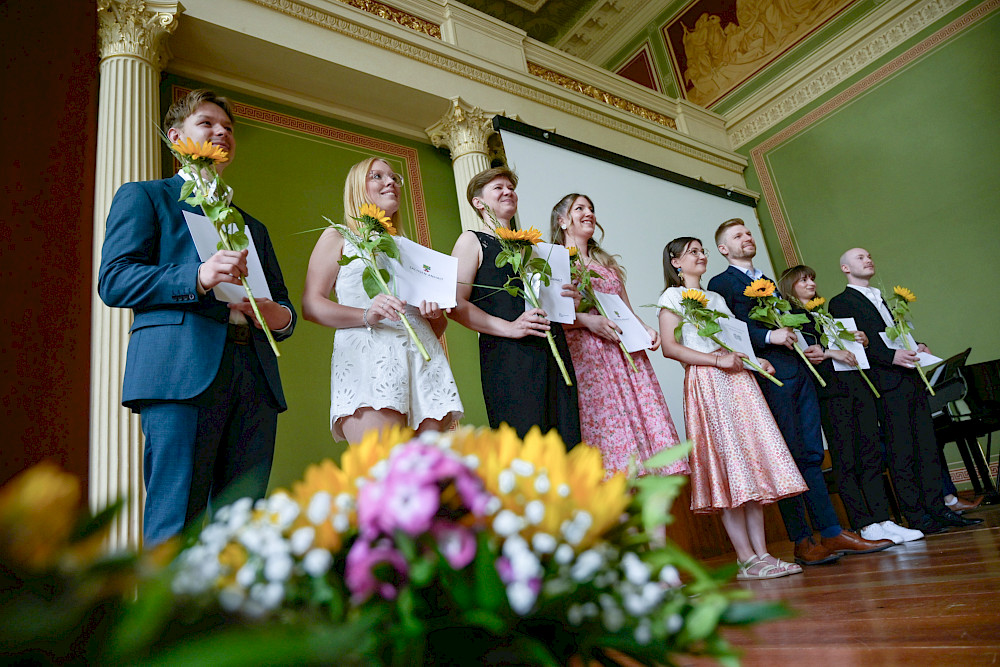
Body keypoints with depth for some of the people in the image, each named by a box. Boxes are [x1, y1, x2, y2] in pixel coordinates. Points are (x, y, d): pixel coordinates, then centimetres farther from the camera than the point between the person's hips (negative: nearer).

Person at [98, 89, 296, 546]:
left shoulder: (252, 226, 31)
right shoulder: (142, 196, 16)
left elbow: (282, 301, 28)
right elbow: (113, 280, 1)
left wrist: (282, 317, 3)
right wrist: (197, 278, -15)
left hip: (254, 375, 5)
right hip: (182, 369, -4)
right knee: (174, 529, -8)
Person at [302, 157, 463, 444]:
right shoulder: (338, 237, 17)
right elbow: (310, 305, 3)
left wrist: (435, 313, 5)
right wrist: (367, 316, -13)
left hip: (424, 357, 5)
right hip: (367, 355, -4)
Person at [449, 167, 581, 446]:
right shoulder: (472, 241, 8)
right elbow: (456, 305, -5)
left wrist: (569, 298, 10)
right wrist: (509, 327, -15)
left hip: (553, 351, 6)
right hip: (507, 357, -6)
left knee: (566, 444, 0)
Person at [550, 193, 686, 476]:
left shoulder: (607, 263, 25)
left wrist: (646, 328, 3)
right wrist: (587, 320, -17)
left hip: (627, 352, 6)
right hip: (586, 354, -5)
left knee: (646, 418, -4)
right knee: (604, 423, -13)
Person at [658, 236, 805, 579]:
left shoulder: (716, 298, 25)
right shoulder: (673, 297, 3)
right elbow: (670, 347, -9)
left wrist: (754, 360, 6)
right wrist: (718, 360, -14)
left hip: (737, 378, 7)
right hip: (706, 383, -7)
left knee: (754, 458, 0)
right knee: (728, 463, -10)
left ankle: (761, 552, 3)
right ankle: (747, 559, -6)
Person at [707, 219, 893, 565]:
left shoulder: (768, 282, 27)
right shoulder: (721, 283, 2)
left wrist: (813, 345, 11)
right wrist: (769, 336, -20)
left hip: (800, 372, 8)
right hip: (770, 377, -7)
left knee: (812, 456, 7)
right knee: (788, 459, -5)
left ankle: (833, 534, 12)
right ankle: (802, 542, 3)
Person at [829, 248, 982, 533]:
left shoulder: (881, 298, 26)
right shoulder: (841, 302, -1)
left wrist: (918, 347, 6)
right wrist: (892, 356, -21)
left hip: (912, 379, 8)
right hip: (887, 383, -8)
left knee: (928, 446, 7)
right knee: (901, 452, -4)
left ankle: (937, 508, 14)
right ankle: (915, 517, 2)